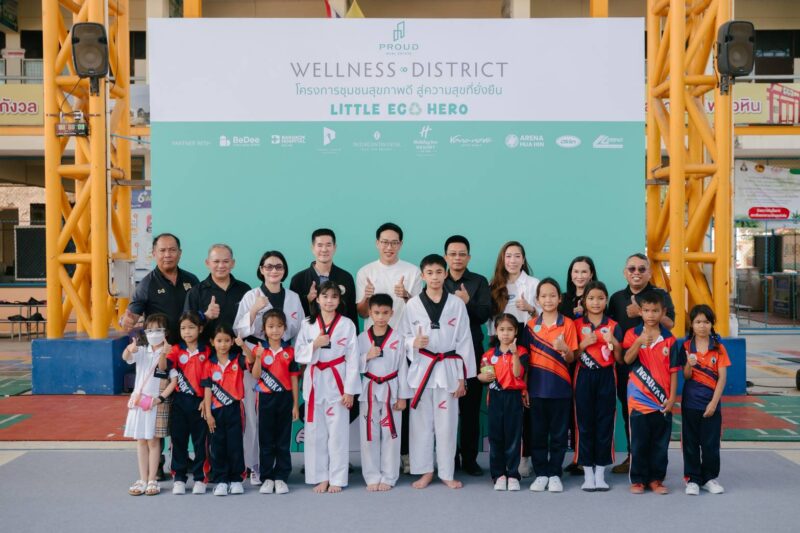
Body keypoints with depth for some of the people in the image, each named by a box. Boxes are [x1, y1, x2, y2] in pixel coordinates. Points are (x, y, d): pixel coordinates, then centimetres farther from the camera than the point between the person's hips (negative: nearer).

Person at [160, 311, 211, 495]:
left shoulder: (206, 352, 0)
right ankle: (179, 478, 16)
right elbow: (163, 366, -13)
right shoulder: (177, 350, 4)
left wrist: (206, 400, -7)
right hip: (180, 402, 1)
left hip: (199, 402, -1)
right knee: (178, 440, 6)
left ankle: (200, 478, 15)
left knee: (200, 441, 5)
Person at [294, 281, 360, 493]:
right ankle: (320, 477, 18)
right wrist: (314, 345, -14)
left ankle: (337, 479, 12)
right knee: (315, 431, 6)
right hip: (314, 381, 2)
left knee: (338, 432, 1)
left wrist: (349, 390, -6)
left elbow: (352, 358, -3)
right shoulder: (307, 324, 5)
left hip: (337, 382, -2)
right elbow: (298, 354, 5)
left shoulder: (347, 324, -1)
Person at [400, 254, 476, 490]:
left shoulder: (456, 304, 1)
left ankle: (446, 473, 18)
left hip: (448, 369, 0)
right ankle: (425, 471, 19)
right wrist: (413, 343, -18)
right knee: (421, 422, 5)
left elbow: (464, 341, 2)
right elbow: (402, 336, 6)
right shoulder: (413, 305, 1)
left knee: (446, 423, 5)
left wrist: (462, 377, -1)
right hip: (421, 368, 0)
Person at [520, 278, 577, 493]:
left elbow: (571, 359, 0)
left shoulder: (567, 324, -1)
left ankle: (555, 474, 16)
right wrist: (523, 387, 4)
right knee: (537, 433, 7)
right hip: (537, 386, 2)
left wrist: (564, 349, -22)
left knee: (558, 433, 5)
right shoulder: (531, 325, 5)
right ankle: (541, 473, 17)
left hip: (560, 386, -1)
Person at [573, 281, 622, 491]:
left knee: (605, 423, 2)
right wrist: (584, 344, -13)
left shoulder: (613, 326, 6)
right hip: (584, 377, -1)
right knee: (585, 424, 1)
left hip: (606, 377, 1)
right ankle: (588, 473, 9)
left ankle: (600, 472, 12)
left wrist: (613, 342, -12)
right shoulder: (577, 325, 4)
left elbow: (620, 359, 5)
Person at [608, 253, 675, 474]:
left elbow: (669, 323, -13)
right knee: (627, 409, 9)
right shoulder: (617, 298, 14)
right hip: (624, 362, 4)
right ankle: (632, 456, 19)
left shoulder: (660, 295, 1)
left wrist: (640, 313, -17)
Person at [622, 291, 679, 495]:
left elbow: (673, 370, 3)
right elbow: (627, 359, -16)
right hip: (638, 400, -1)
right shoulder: (632, 334, -1)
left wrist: (672, 398, -1)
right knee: (639, 443, 4)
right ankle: (638, 480, 14)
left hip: (662, 402, 2)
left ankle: (656, 479, 19)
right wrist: (639, 342, -32)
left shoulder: (669, 339, 2)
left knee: (660, 443, 8)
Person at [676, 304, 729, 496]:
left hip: (711, 402, 0)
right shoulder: (686, 347, -1)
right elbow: (686, 376, -2)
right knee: (691, 442, 6)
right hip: (690, 401, 0)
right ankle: (692, 479, 15)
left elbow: (722, 377, -5)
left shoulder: (718, 347, -2)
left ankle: (709, 478, 20)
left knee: (711, 443, 6)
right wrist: (689, 365, -24)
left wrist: (714, 403, -11)